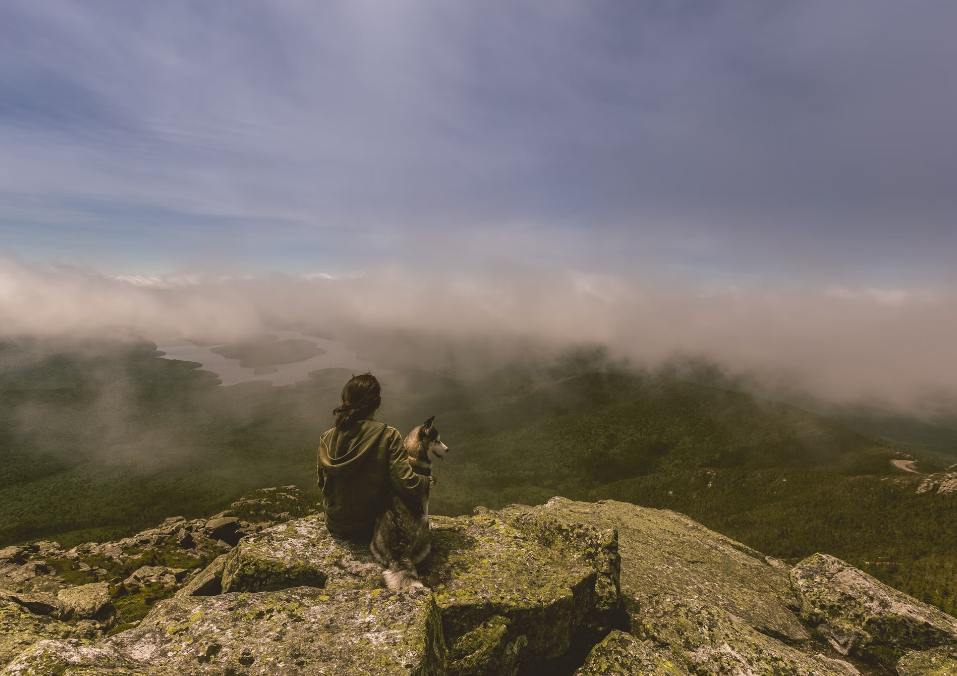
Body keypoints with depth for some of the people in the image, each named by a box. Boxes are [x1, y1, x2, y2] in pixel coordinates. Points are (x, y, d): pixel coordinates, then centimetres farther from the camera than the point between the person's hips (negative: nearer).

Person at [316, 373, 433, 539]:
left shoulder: (327, 438, -9)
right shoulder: (388, 436, -21)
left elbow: (322, 484, 4)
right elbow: (407, 485, -23)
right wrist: (429, 481, -3)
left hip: (335, 526, 4)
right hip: (371, 527, -3)